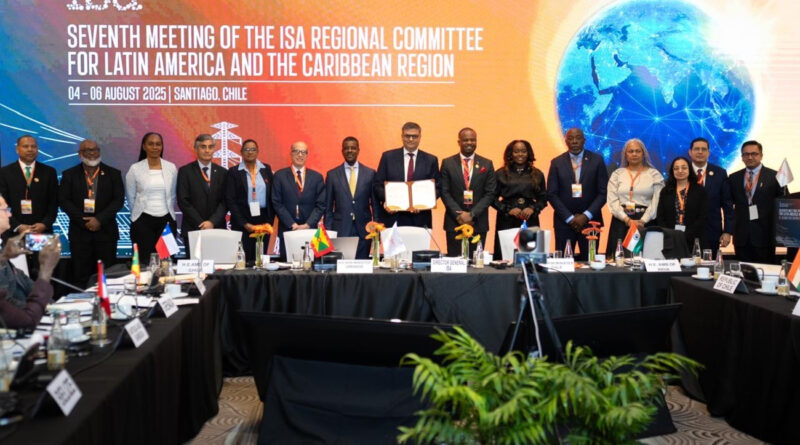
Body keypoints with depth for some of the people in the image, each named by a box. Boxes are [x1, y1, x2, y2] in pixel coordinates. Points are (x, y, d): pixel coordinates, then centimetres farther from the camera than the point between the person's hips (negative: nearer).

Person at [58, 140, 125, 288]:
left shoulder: (113, 174, 7)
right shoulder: (69, 175, 7)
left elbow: (119, 200, -1)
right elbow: (64, 201, 1)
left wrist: (99, 219, -11)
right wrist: (84, 221, -10)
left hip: (106, 231, 0)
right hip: (80, 232, 0)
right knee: (81, 277, 2)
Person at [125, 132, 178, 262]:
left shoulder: (171, 168, 4)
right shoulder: (135, 169, -1)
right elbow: (131, 198, 8)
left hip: (166, 220, 2)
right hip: (143, 222, -1)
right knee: (144, 260, -3)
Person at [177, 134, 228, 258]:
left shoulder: (222, 172, 10)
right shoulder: (185, 171, 3)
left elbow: (224, 201, 4)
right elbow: (183, 202, -3)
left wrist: (212, 222, -10)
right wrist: (201, 224, -9)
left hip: (217, 229, 2)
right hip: (192, 229, -2)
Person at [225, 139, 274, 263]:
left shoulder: (266, 169, 10)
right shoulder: (233, 172, 2)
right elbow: (230, 200, -2)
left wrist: (270, 220, 1)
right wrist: (245, 224, -8)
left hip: (264, 220, 2)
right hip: (242, 222, -2)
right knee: (245, 259, -6)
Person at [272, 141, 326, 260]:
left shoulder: (317, 177, 8)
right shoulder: (280, 175, 5)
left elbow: (321, 205, 3)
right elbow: (277, 203, -1)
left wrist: (307, 225, -9)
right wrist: (292, 224, -10)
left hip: (310, 229, 1)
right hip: (287, 229, -1)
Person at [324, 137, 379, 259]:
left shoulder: (370, 173, 5)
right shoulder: (332, 175, 5)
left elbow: (375, 203, 7)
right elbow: (328, 206, 7)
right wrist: (327, 231, 1)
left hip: (364, 230, 1)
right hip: (340, 230, 0)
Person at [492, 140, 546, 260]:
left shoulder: (537, 174, 12)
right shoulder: (501, 174, 6)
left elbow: (543, 198, 12)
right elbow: (493, 198, 3)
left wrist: (533, 209, -6)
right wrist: (508, 209, -11)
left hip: (530, 221, 1)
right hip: (506, 221, -1)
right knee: (505, 257, -5)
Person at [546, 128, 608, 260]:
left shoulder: (597, 160, 4)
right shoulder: (557, 163, 4)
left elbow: (603, 192, 1)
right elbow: (552, 195, 1)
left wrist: (586, 216, -8)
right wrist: (569, 218, -7)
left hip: (590, 220, 0)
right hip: (564, 221, 0)